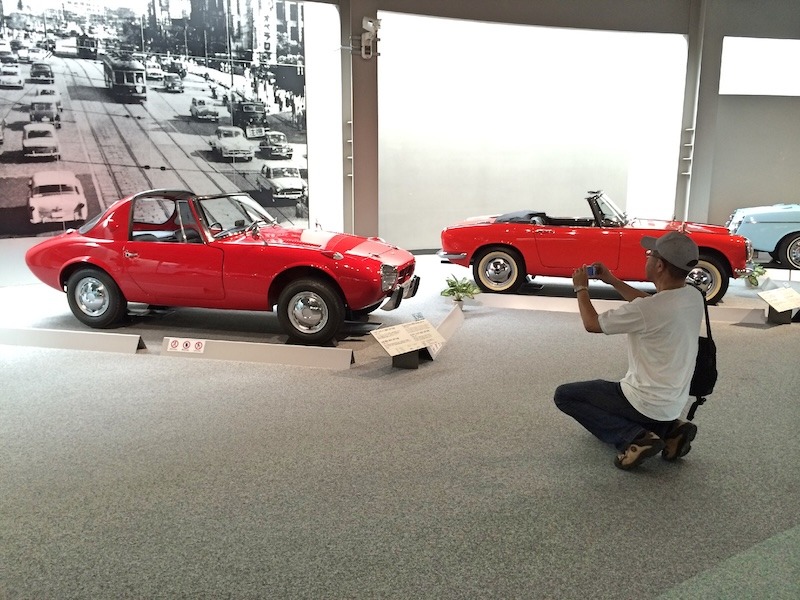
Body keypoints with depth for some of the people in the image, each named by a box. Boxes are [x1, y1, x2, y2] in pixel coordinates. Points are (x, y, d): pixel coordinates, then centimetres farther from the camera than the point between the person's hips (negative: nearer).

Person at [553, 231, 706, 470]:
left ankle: (634, 437, -8)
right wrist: (613, 281, 15)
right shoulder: (694, 296, -4)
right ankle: (669, 427, 11)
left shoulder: (649, 310, -28)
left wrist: (581, 288, 3)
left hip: (648, 404, -8)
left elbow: (592, 324, -12)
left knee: (564, 395, 4)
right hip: (673, 401, 8)